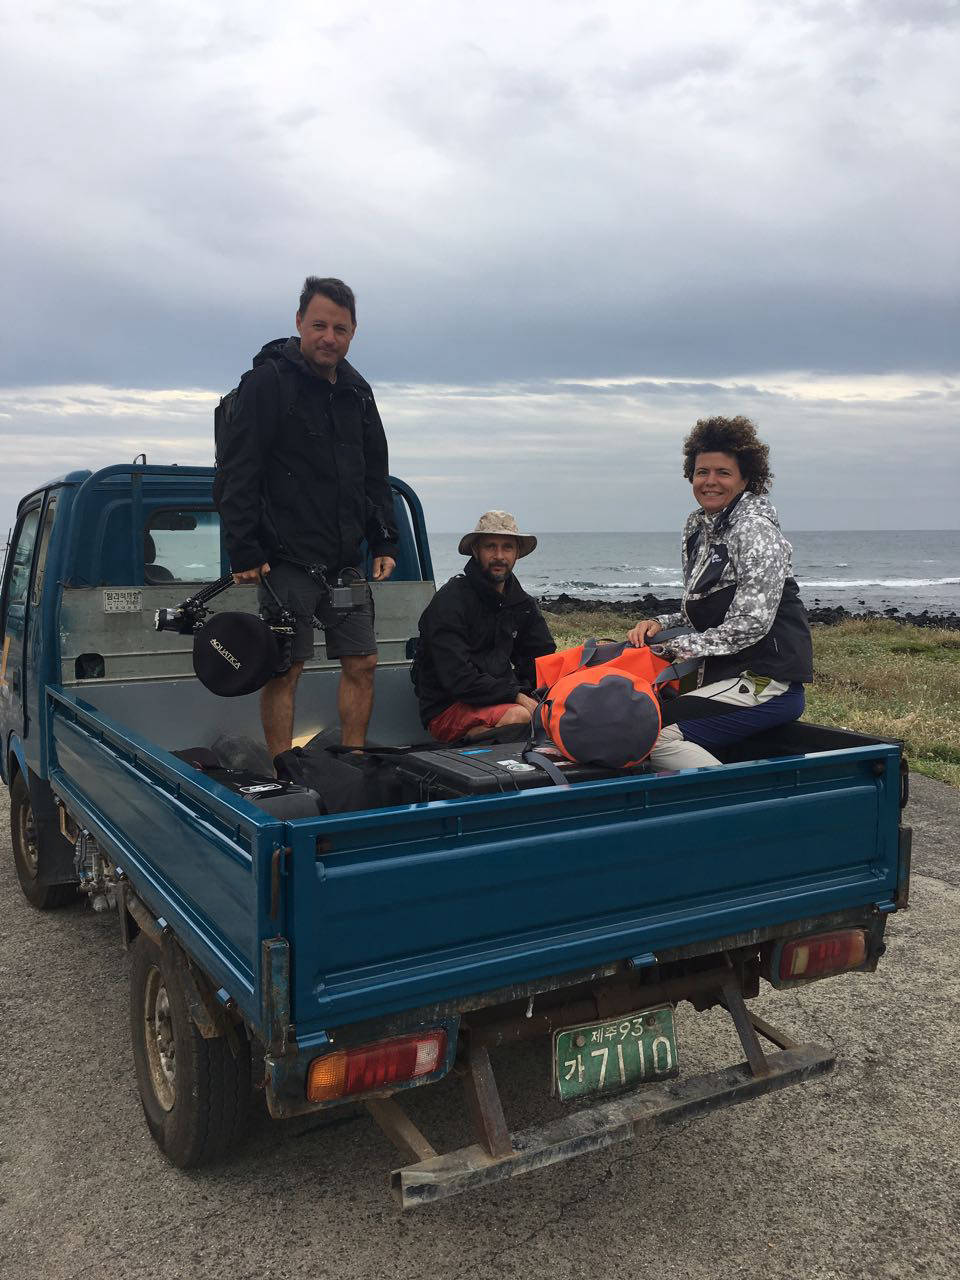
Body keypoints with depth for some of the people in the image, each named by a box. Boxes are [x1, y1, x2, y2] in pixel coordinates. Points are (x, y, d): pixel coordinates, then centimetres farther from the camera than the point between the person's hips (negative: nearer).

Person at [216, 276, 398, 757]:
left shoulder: (358, 392, 13)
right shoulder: (268, 383, -7)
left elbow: (375, 476, 20)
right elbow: (238, 474, -12)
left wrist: (384, 542, 12)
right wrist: (244, 552, -17)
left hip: (346, 563, 7)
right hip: (287, 560, -6)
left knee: (361, 664, 7)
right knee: (284, 671, -2)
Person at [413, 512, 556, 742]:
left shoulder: (523, 604, 13)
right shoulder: (450, 601, -11)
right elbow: (457, 678, -20)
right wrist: (516, 696, -24)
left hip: (499, 698, 6)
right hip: (447, 710, -6)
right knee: (519, 716, -34)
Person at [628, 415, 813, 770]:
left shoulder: (755, 528, -11)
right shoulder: (697, 526, 14)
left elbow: (751, 623, -18)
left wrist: (678, 646, -13)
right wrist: (659, 624, 4)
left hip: (767, 683, -9)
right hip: (726, 678, 9)